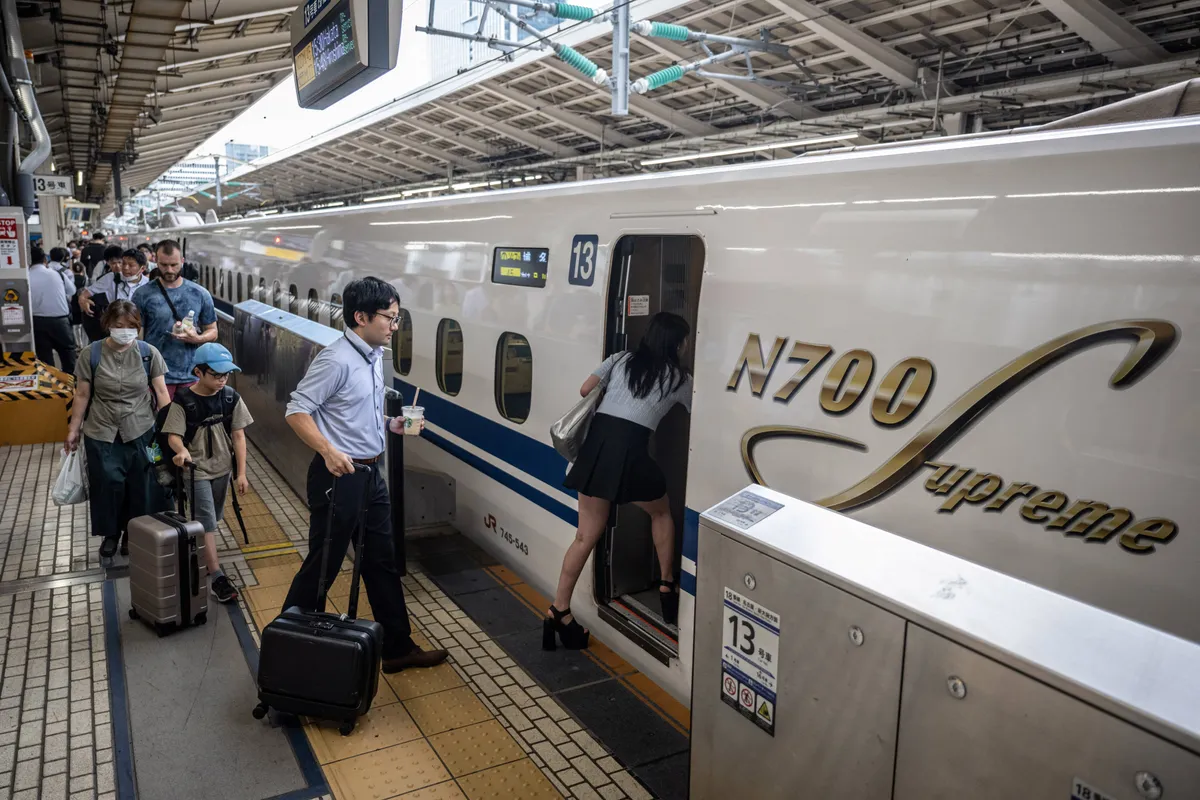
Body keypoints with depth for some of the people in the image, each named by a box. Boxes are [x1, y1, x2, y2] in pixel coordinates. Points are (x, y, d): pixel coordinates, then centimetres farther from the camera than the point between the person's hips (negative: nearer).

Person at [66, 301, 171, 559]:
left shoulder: (149, 353, -6)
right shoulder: (92, 354, -6)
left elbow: (161, 392, -2)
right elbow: (82, 395, 1)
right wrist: (73, 429, 5)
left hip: (140, 432, 0)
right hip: (102, 433, 0)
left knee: (139, 486, 8)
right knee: (108, 484, 4)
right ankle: (110, 534, 25)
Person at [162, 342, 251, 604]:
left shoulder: (231, 398, -6)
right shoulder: (183, 401, -16)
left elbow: (238, 436, -3)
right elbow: (173, 435, -19)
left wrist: (241, 473, -5)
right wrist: (181, 450, -43)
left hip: (222, 469, 4)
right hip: (196, 470, -4)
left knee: (212, 519, 18)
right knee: (206, 522, -6)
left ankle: (201, 558, 39)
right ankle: (217, 576, -4)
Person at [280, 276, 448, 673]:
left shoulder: (374, 356, 9)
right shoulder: (336, 360, -19)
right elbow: (297, 411, -19)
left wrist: (389, 423, 4)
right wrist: (328, 451, -30)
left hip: (371, 474, 9)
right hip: (339, 476, -9)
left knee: (383, 563, 15)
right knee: (322, 566, 5)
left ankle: (398, 648, 27)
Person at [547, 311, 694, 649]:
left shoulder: (620, 359, 17)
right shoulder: (679, 378, 9)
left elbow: (584, 390, 18)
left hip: (595, 443, 4)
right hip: (629, 449, -4)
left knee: (587, 535, 10)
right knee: (661, 512, 26)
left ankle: (559, 611, 7)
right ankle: (667, 586, 30)